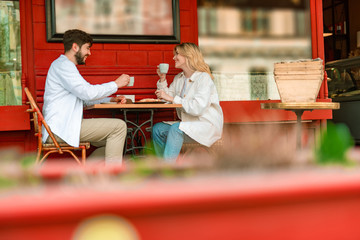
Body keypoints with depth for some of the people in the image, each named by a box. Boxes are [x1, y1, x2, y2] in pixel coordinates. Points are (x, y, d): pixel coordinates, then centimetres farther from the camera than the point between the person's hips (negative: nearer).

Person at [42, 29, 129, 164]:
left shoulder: (66, 65, 25)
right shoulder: (62, 64, -9)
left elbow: (84, 98, 27)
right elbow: (88, 92, -20)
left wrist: (110, 100, 13)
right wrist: (116, 83, -7)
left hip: (63, 126, 11)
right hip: (61, 129, -11)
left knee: (113, 140, 10)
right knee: (119, 126, -14)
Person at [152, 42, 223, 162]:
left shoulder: (204, 78, -14)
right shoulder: (178, 78, 13)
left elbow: (198, 108, -26)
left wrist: (172, 98, -23)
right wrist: (162, 79, 4)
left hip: (207, 125, -8)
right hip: (188, 124, 8)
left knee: (176, 129, -31)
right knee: (157, 129, -8)